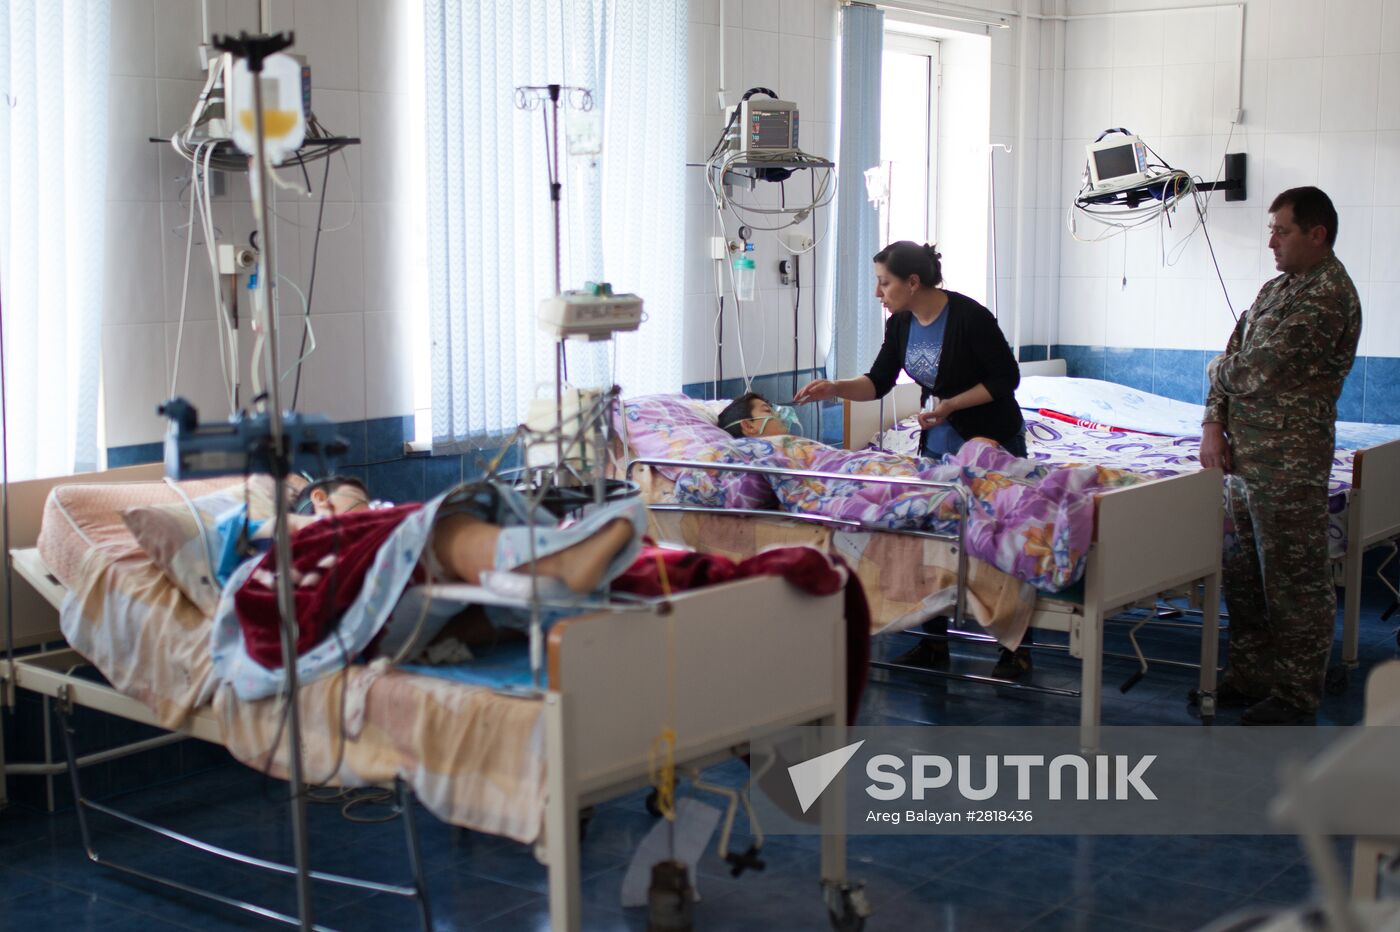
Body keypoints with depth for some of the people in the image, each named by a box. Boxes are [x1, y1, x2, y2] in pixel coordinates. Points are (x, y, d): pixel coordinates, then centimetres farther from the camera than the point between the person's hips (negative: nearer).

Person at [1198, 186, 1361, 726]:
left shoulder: (1328, 296, -16)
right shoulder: (1277, 288, 15)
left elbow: (1253, 372, -22)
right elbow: (1230, 363, 14)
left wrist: (1217, 371, -1)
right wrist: (1213, 424, 0)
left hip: (1288, 465, -9)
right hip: (1243, 458, 9)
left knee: (1294, 581, 1)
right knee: (1243, 574, 16)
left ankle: (1296, 695, 12)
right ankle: (1250, 676, 28)